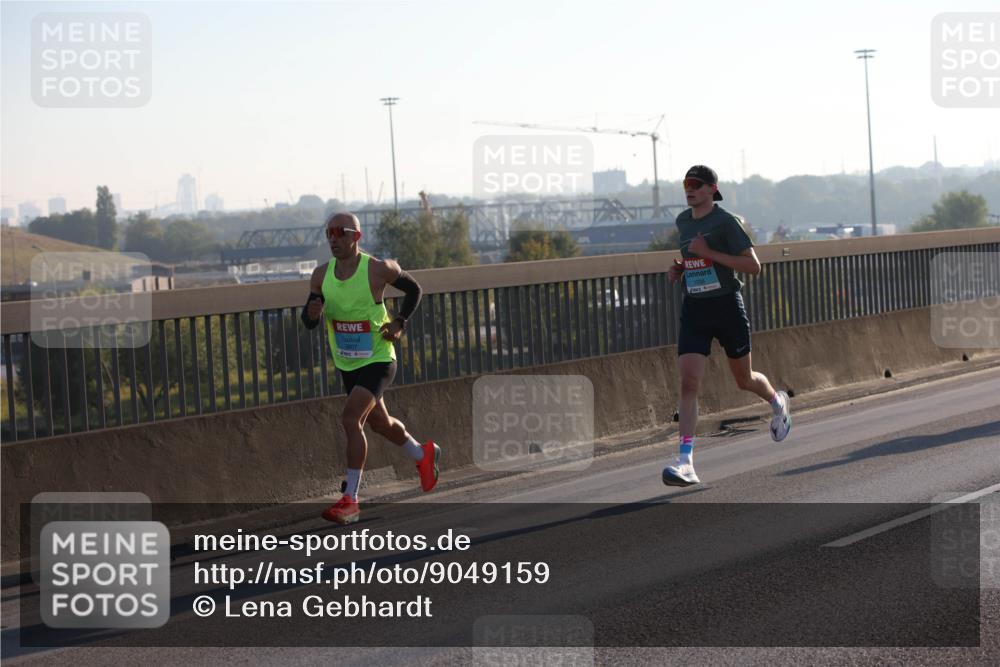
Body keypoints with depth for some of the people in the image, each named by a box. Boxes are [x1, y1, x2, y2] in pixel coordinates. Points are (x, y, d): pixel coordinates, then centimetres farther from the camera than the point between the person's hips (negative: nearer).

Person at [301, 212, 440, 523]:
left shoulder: (378, 270, -15)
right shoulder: (322, 275, -3)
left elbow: (414, 289, 3)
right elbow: (309, 322, 2)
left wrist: (399, 323, -10)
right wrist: (312, 313, -21)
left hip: (378, 360, -6)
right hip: (347, 364, 6)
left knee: (351, 418, -22)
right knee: (379, 422, 22)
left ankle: (350, 500, -17)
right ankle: (423, 455, 51)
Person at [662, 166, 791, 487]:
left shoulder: (726, 221, -11)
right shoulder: (682, 221, 9)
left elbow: (754, 266, -16)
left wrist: (709, 253, -21)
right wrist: (679, 269, 7)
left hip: (727, 306, -4)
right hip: (694, 309, 4)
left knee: (745, 380, 13)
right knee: (688, 384, -12)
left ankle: (778, 402, 50)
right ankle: (685, 462, -19)